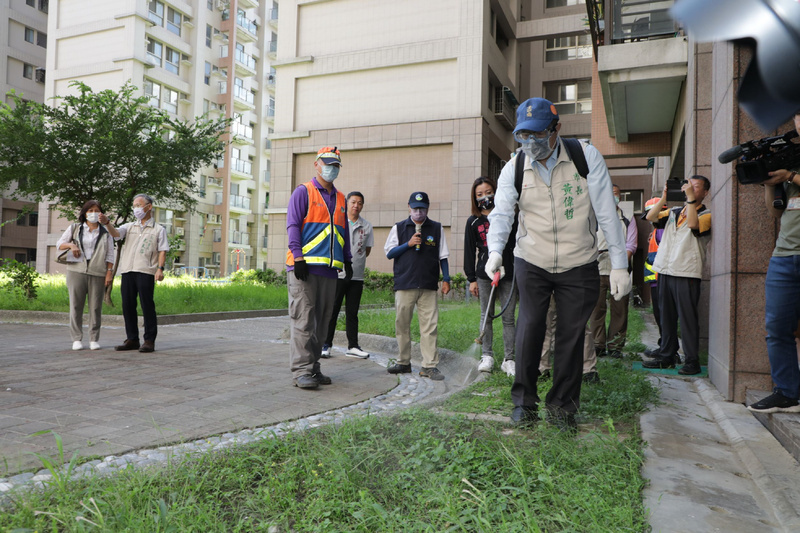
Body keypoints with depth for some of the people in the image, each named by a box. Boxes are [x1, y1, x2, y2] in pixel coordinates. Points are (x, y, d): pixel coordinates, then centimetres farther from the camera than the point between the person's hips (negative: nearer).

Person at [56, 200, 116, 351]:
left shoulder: (105, 233, 11)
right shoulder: (74, 229, 13)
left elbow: (110, 255, 8)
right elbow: (59, 244, 14)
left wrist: (109, 272, -3)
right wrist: (70, 245, -8)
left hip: (97, 274, -1)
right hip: (76, 271, 1)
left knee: (96, 307, -1)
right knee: (76, 306, 0)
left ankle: (94, 339, 7)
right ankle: (77, 339, 7)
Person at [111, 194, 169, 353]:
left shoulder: (158, 229, 9)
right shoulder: (129, 226, 20)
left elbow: (162, 251, 1)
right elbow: (116, 233, 3)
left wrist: (160, 268, -11)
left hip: (146, 271, -4)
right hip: (127, 270, 4)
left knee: (147, 306, -5)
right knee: (128, 306, 5)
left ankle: (149, 340, 1)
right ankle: (132, 339, 15)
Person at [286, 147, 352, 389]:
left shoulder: (340, 199, 21)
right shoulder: (303, 192, 2)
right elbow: (293, 226, -6)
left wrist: (347, 260, 19)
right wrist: (298, 258, -15)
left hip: (330, 269, 6)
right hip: (304, 268, -6)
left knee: (322, 321, 8)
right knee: (303, 320, -7)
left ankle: (313, 367, 17)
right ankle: (301, 370, -3)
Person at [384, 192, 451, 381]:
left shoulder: (437, 228, 11)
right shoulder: (399, 228, 10)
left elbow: (443, 256, 13)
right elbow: (389, 253, 7)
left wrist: (446, 279, 6)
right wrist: (408, 244, -6)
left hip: (428, 285, 0)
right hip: (404, 284, 0)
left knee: (430, 325, -4)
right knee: (402, 324, 5)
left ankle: (430, 365, 1)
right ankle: (403, 362, 18)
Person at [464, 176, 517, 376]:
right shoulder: (473, 221, 6)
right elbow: (469, 251, 7)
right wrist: (471, 279, 3)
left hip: (508, 274, -1)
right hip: (484, 274, 1)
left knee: (508, 317, 1)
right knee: (486, 316, 6)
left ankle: (508, 359, 9)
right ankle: (487, 356, 16)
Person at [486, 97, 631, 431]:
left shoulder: (586, 157, -10)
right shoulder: (514, 168, -5)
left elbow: (607, 213, -10)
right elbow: (501, 213, -12)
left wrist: (619, 265, -14)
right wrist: (495, 250, -32)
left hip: (579, 266, 0)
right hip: (531, 263, 1)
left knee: (571, 334, 3)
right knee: (529, 328, -6)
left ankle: (562, 405, 20)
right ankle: (523, 401, 11)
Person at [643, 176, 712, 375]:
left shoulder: (706, 215, 2)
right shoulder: (674, 212, 18)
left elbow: (693, 224, -18)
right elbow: (650, 217, 6)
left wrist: (691, 198, -14)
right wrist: (664, 197, -2)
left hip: (687, 273, -6)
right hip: (665, 270, 6)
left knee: (688, 317, -5)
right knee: (666, 316, 11)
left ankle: (692, 361, 3)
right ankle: (666, 355, 20)